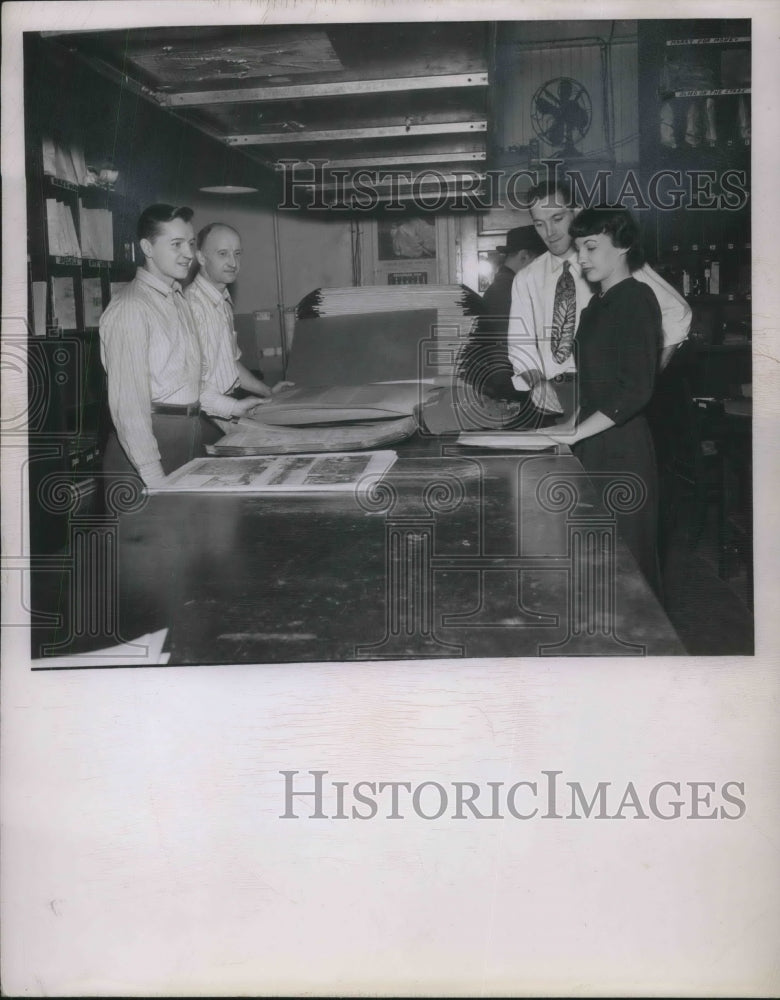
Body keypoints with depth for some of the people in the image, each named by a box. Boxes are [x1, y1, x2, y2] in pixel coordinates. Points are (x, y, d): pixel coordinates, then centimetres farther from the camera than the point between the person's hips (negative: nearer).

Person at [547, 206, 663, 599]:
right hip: (593, 446, 8)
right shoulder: (598, 304, 17)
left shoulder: (636, 298, -9)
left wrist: (577, 432, -18)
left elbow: (636, 390, -17)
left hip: (621, 448, -8)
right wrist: (574, 428, 9)